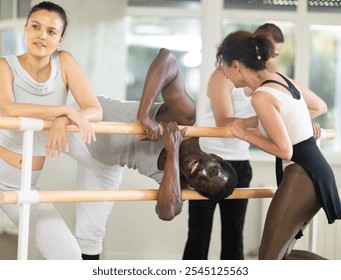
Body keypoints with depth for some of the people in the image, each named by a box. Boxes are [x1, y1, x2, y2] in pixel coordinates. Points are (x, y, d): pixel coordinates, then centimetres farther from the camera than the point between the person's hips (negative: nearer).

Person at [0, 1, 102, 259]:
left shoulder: (64, 62, -3)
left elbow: (95, 111, -12)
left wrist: (62, 122, -32)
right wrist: (65, 110, -34)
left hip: (25, 185, 3)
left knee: (69, 256, -6)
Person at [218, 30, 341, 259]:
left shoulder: (262, 96, -18)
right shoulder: (282, 79, 9)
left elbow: (284, 150, -18)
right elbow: (321, 107, 25)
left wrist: (245, 134, -6)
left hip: (301, 176, -10)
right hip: (314, 171, 10)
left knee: (268, 258, 1)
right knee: (282, 254, 18)